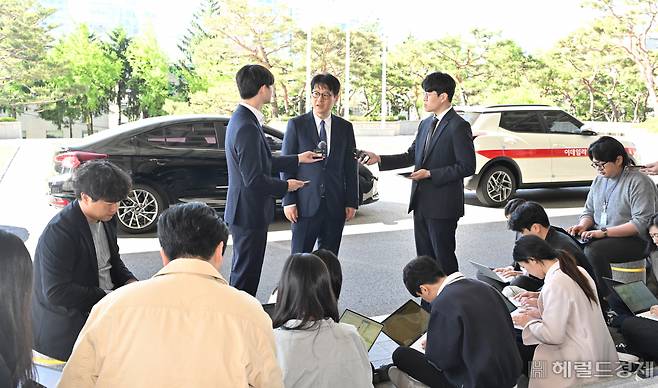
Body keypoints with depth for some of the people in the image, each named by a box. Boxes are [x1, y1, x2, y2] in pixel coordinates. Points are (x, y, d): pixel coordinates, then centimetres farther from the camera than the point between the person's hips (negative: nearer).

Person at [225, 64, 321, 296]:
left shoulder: (241, 119, 9)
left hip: (244, 212, 11)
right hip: (250, 215, -11)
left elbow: (261, 163, 16)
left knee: (242, 272, 22)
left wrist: (298, 159, 19)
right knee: (246, 276, 1)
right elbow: (254, 179, -25)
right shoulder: (247, 127, -23)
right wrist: (285, 186, -10)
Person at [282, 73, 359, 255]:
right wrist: (288, 201, -7)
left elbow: (351, 169, 8)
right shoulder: (296, 124, -1)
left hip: (335, 206, 3)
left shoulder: (345, 128, 7)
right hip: (305, 205, -2)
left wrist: (352, 202, 3)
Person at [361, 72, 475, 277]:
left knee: (444, 257, 1)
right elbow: (411, 156, 16)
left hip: (442, 205, -8)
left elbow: (467, 167, -15)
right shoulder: (425, 124, 13)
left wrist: (430, 174, -17)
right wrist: (379, 159, 5)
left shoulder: (458, 126, -12)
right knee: (424, 256, 14)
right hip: (421, 203, 8)